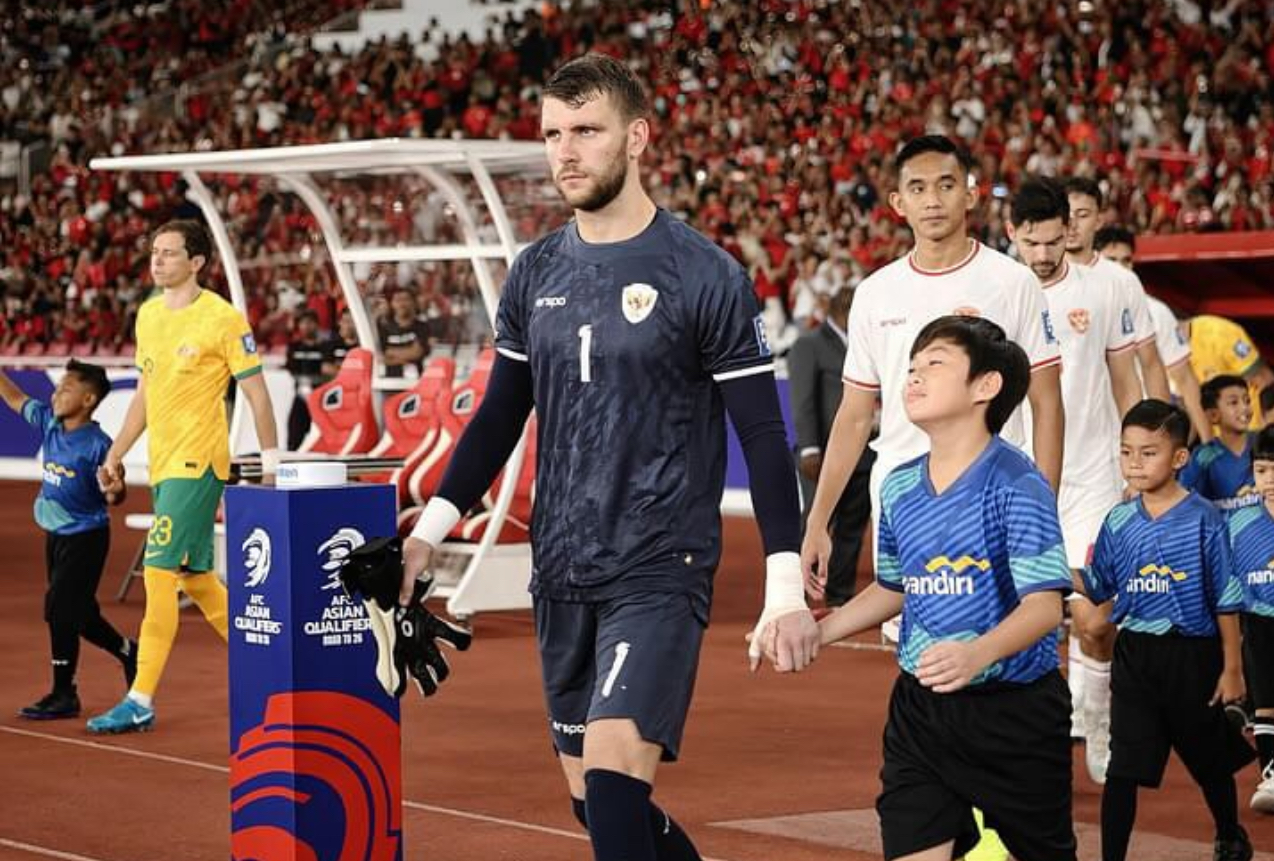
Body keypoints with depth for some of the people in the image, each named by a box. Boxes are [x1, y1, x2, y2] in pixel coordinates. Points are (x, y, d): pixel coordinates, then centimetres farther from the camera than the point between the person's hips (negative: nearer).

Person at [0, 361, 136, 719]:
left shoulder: (98, 444, -18)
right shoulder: (48, 421, 1)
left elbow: (113, 494, -15)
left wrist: (115, 492, -37)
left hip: (85, 537, -7)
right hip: (56, 535, 7)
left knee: (60, 608, -7)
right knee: (79, 613, 15)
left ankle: (63, 695, 2)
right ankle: (127, 652, 38)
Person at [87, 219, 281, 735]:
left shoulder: (222, 319, -10)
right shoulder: (148, 315, 12)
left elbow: (256, 393, -7)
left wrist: (271, 463, -9)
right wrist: (117, 453, 20)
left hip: (197, 464, -8)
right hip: (162, 464, 8)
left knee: (159, 571, -13)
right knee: (195, 577, 13)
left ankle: (141, 702, -12)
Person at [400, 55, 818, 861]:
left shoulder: (704, 276, -8)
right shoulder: (535, 274, 7)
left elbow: (763, 436, -7)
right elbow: (500, 417, 17)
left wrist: (787, 588, -11)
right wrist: (430, 530, 8)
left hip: (660, 572, -6)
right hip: (561, 574, 6)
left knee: (613, 772, -21)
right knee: (592, 796, 10)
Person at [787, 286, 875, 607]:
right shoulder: (809, 346, -1)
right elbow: (802, 402, -9)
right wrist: (810, 449, -17)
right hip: (825, 455, -7)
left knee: (852, 527, 8)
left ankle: (840, 598, 15)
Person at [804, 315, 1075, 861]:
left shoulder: (1016, 484, -16)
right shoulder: (900, 488, 5)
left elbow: (1044, 605, -22)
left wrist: (979, 653, -39)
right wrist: (820, 631, 14)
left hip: (1014, 709, -5)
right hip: (921, 708, 5)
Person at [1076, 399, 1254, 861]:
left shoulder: (1203, 518, -10)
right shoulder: (1118, 522, 1)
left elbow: (1226, 599, -6)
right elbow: (1097, 587, 9)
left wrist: (1232, 668, -5)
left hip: (1193, 654, -2)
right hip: (1134, 654, 2)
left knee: (1210, 760, 16)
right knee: (1123, 767, -4)